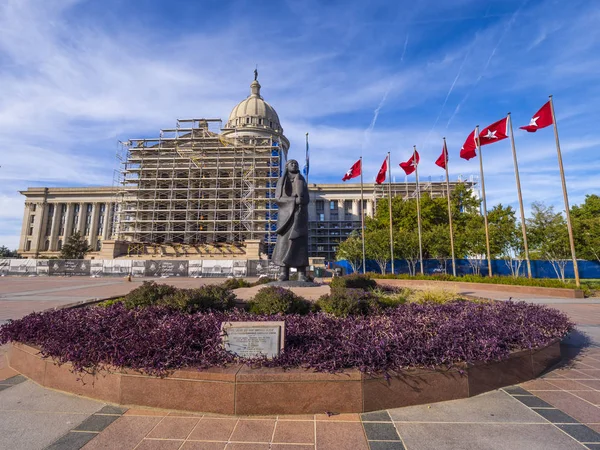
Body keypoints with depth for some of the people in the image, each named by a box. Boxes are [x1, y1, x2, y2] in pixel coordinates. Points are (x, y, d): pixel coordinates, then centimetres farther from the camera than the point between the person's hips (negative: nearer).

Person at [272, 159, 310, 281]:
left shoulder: (302, 181, 16)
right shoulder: (281, 181, 13)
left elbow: (306, 199, 3)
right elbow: (278, 198, -1)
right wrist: (295, 200, -14)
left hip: (299, 215, 0)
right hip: (286, 214, 0)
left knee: (300, 243, -9)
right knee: (284, 242, -10)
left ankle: (301, 274, -10)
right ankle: (283, 274, -8)